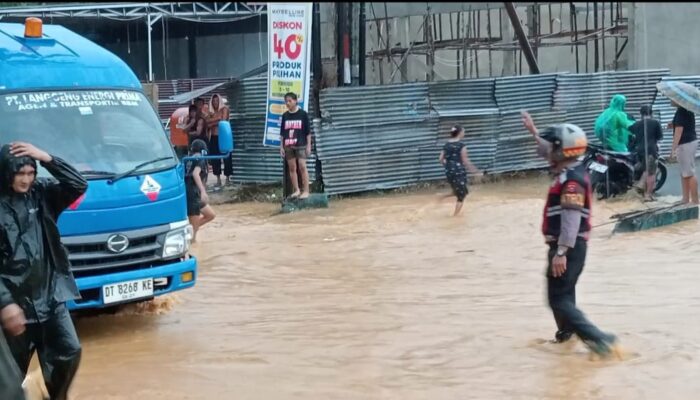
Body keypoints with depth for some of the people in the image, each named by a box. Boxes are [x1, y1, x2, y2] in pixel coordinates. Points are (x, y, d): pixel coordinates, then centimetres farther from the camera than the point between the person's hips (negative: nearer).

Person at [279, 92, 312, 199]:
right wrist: (281, 146, 7)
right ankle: (296, 190, 13)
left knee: (302, 166, -9)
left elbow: (308, 131, 0)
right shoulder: (285, 115, 9)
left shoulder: (303, 114, -1)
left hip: (300, 145, -4)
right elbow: (282, 132, 12)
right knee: (292, 168, 6)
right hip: (288, 146, 4)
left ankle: (306, 191, -5)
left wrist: (308, 145, -4)